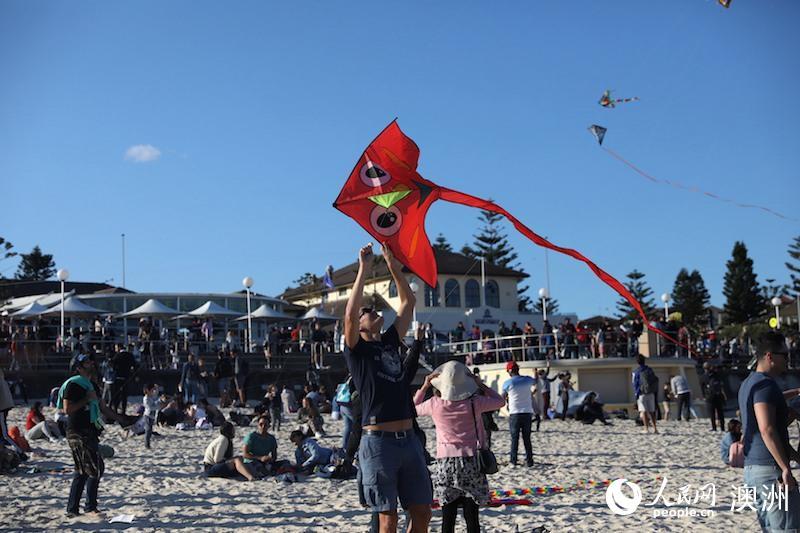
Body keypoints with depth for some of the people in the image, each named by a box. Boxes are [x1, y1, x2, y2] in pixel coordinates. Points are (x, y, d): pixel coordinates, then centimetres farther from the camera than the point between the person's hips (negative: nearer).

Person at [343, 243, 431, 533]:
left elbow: (408, 302, 18)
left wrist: (393, 264, 13)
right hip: (378, 442, -6)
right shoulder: (357, 349, 1)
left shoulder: (391, 342, 17)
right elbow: (349, 313, -17)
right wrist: (363, 269, -13)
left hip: (409, 440, 6)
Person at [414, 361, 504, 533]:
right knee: (471, 516, 2)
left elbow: (414, 408, 16)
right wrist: (480, 384, 13)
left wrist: (425, 386, 16)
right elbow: (500, 401, 10)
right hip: (470, 462, -1)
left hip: (445, 463, 1)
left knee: (448, 517, 5)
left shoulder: (435, 404, -5)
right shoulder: (473, 403, -8)